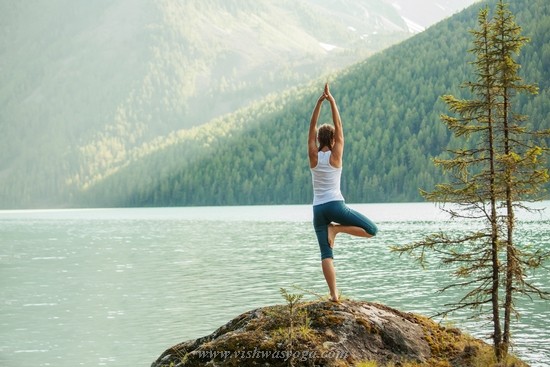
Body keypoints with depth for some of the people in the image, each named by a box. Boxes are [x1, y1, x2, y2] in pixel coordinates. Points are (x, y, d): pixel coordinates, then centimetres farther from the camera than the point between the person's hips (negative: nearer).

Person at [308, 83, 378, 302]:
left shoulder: (314, 157, 3)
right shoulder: (335, 155, -2)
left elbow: (312, 128, 6)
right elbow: (339, 126, -1)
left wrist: (319, 102, 2)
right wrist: (331, 101, 0)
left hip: (318, 209, 4)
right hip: (335, 205, -4)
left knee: (326, 254, 1)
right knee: (371, 230, 7)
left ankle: (334, 294, -10)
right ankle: (336, 229, -8)